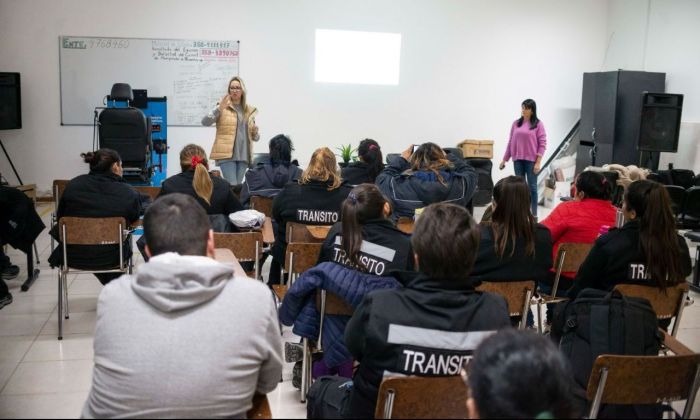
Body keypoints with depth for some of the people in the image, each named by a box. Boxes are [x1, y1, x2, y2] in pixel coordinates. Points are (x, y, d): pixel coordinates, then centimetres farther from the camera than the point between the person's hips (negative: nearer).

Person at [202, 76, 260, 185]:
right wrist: (219, 109, -25)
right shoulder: (223, 107, 1)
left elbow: (255, 138, 19)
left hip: (243, 155, 4)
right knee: (232, 186, -11)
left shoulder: (249, 110, 13)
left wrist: (255, 133, -4)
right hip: (226, 154, -4)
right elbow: (205, 122, -12)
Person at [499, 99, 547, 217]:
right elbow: (510, 143, 11)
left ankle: (534, 214, 8)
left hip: (531, 160, -3)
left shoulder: (538, 124, -3)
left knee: (532, 186, 2)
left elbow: (542, 144, -5)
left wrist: (538, 162, -12)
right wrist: (504, 159, 10)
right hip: (517, 159, 3)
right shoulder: (516, 123, 7)